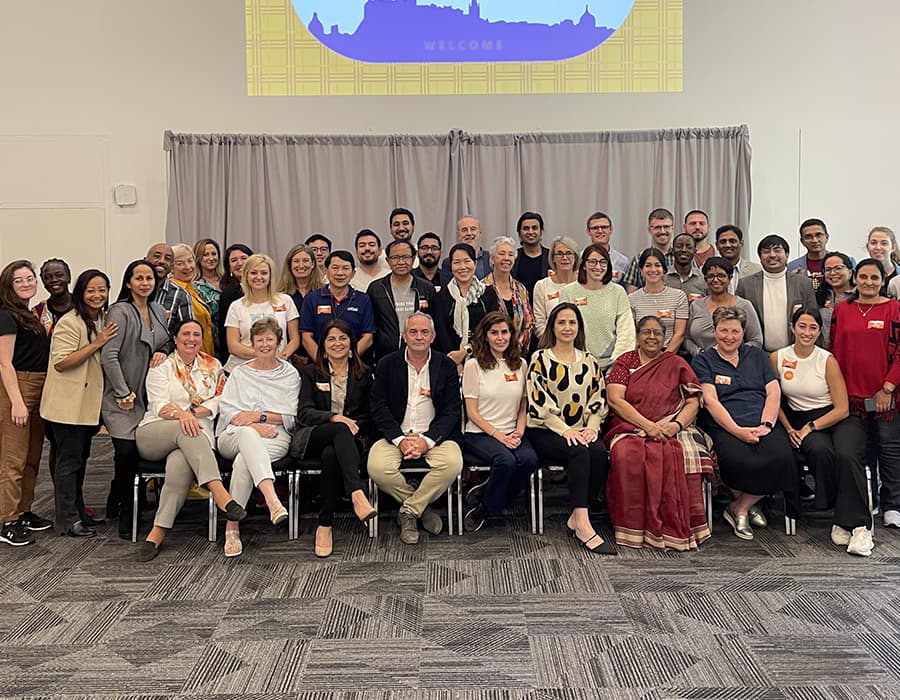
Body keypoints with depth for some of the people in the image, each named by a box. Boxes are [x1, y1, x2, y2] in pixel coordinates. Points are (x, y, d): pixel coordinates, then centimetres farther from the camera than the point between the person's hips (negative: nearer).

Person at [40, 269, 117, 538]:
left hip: (89, 403, 8)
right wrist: (96, 344, -24)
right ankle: (67, 520, 7)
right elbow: (61, 363, -22)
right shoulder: (70, 323, -15)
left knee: (80, 458, 16)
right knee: (68, 460, -2)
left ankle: (78, 511, 27)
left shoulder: (104, 320, 12)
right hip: (67, 404, -8)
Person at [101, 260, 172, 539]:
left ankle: (117, 502, 22)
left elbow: (167, 341, 27)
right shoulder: (120, 312, -9)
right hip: (123, 397, -6)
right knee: (126, 451, -13)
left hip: (150, 395, 6)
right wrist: (123, 393, -15)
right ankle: (124, 514, 5)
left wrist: (163, 352, 3)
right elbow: (108, 356, -15)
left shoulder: (159, 312, 12)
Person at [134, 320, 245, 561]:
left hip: (198, 436, 1)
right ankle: (219, 491, -49)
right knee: (187, 430, -36)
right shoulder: (161, 367, 11)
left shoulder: (213, 366, 17)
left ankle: (158, 532, -35)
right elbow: (159, 405, -4)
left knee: (180, 465, -34)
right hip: (153, 434, -1)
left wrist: (192, 410, -13)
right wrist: (181, 414, -27)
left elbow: (218, 402, 5)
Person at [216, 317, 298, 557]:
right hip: (234, 435, 0)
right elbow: (226, 409, 7)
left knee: (243, 461, -37)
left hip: (275, 436, 0)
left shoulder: (290, 374, 18)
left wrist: (259, 415, -6)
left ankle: (232, 526, -37)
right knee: (247, 434, -41)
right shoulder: (239, 373, 22)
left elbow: (290, 417, 9)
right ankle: (272, 500, -61)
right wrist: (254, 427, -11)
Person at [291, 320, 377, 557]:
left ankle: (325, 525, -31)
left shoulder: (363, 375, 18)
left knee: (331, 454, -37)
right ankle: (357, 494, -54)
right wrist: (334, 418, -17)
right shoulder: (310, 373, 15)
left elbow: (368, 417, 15)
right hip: (313, 437, -1)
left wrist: (354, 425, -8)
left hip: (352, 439, 1)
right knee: (341, 430, -37)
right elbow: (304, 413, 1)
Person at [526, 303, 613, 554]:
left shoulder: (590, 361, 16)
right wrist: (565, 430, -17)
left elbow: (599, 401, 11)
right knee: (579, 453, -33)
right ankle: (583, 526, -33)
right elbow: (538, 403, -7)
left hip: (581, 432, 4)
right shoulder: (540, 359, 2)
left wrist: (591, 428, -8)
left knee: (600, 453, -29)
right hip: (545, 432, -4)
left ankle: (576, 519, -19)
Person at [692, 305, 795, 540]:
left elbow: (774, 392, 12)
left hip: (763, 426, 4)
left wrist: (765, 425, -7)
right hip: (724, 428, -3)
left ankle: (739, 508, -6)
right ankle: (747, 504, 0)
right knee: (739, 461, -35)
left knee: (781, 457, -28)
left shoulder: (756, 355, 22)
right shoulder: (703, 361, 10)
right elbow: (710, 400, -3)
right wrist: (737, 431, -16)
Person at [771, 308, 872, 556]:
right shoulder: (777, 358, 3)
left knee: (847, 456, -32)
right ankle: (840, 519, -19)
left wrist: (810, 427, -14)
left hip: (836, 419, -1)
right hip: (800, 422, 1)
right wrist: (789, 429, -5)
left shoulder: (827, 360, -2)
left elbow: (842, 409, -3)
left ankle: (859, 526, -26)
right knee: (820, 451, -33)